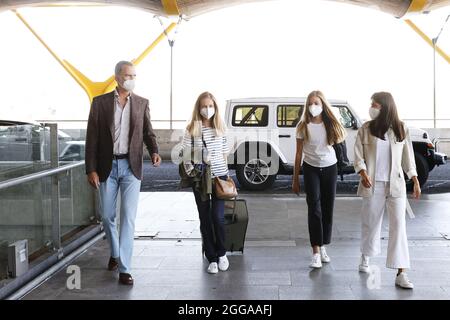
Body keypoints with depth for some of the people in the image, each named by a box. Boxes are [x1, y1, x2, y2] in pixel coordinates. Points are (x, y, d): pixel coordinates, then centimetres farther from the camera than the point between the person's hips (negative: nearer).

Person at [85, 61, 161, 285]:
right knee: (107, 216, 10)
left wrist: (154, 152, -14)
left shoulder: (142, 103, 4)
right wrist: (91, 170, -6)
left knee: (128, 217, -6)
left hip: (131, 167, 0)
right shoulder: (100, 102, 0)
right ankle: (115, 253, 35)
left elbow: (148, 132, 7)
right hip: (107, 167, 1)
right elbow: (92, 138, -1)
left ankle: (124, 268, -4)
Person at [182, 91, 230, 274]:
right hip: (199, 178, 0)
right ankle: (212, 258, 17)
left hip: (219, 176, 0)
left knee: (218, 217, -5)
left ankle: (221, 254, 18)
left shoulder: (220, 127, 5)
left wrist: (226, 174, 7)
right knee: (205, 219, 6)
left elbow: (224, 153, 10)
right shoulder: (192, 129, 0)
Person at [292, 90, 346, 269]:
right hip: (311, 169, -2)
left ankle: (323, 247, 20)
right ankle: (316, 253, -10)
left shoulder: (330, 124, 1)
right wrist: (295, 179, 0)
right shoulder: (303, 126, -3)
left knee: (328, 209, 6)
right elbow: (299, 153, 0)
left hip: (330, 168, 2)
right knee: (314, 209, -9)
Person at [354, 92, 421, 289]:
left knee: (399, 226, -7)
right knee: (370, 223, 10)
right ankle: (365, 257, 37)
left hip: (395, 185, 0)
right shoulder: (365, 129, 0)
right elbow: (358, 155, -3)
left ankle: (401, 274, -7)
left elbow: (408, 157, 10)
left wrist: (416, 181, 8)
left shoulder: (401, 130, 4)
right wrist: (363, 174, -20)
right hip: (373, 185, 0)